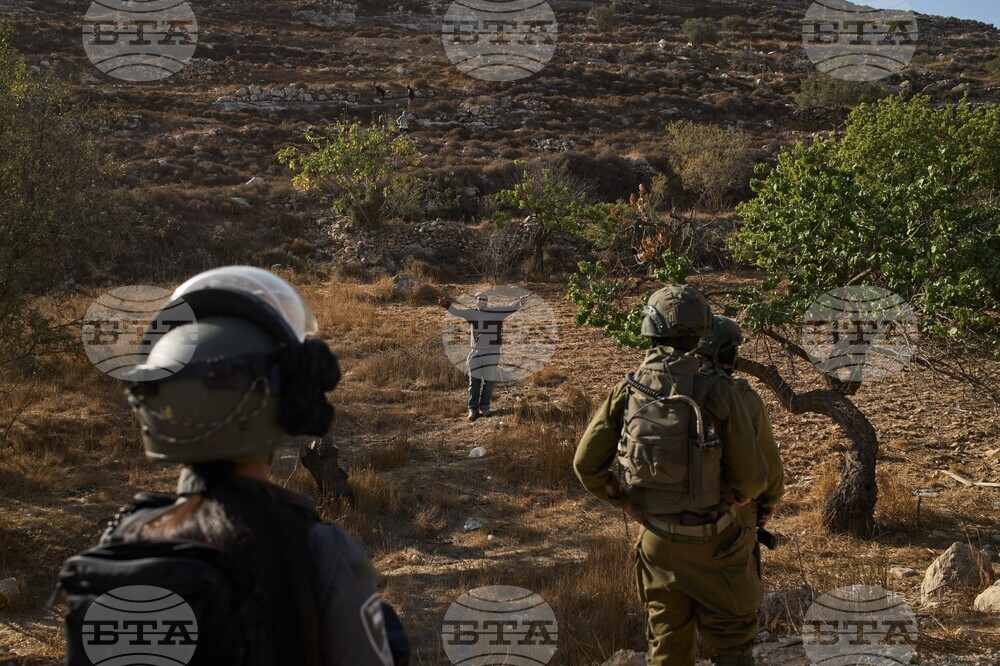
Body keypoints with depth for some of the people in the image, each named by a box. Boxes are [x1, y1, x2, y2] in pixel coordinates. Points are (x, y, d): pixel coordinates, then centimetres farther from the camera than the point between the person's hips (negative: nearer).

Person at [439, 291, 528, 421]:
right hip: (475, 351, 1)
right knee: (474, 381, 3)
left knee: (490, 380, 5)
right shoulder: (471, 313, 4)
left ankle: (485, 406, 19)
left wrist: (520, 302, -22)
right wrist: (446, 305, -19)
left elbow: (510, 308, -6)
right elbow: (456, 311, -2)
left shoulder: (496, 312, 0)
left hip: (492, 352, -1)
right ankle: (473, 408, 8)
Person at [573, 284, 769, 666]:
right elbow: (751, 476, -15)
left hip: (656, 540, 4)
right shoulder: (718, 392, -19)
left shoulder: (627, 392, -7)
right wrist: (740, 497, 7)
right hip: (712, 541, -3)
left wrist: (624, 503, 11)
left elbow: (586, 463, -1)